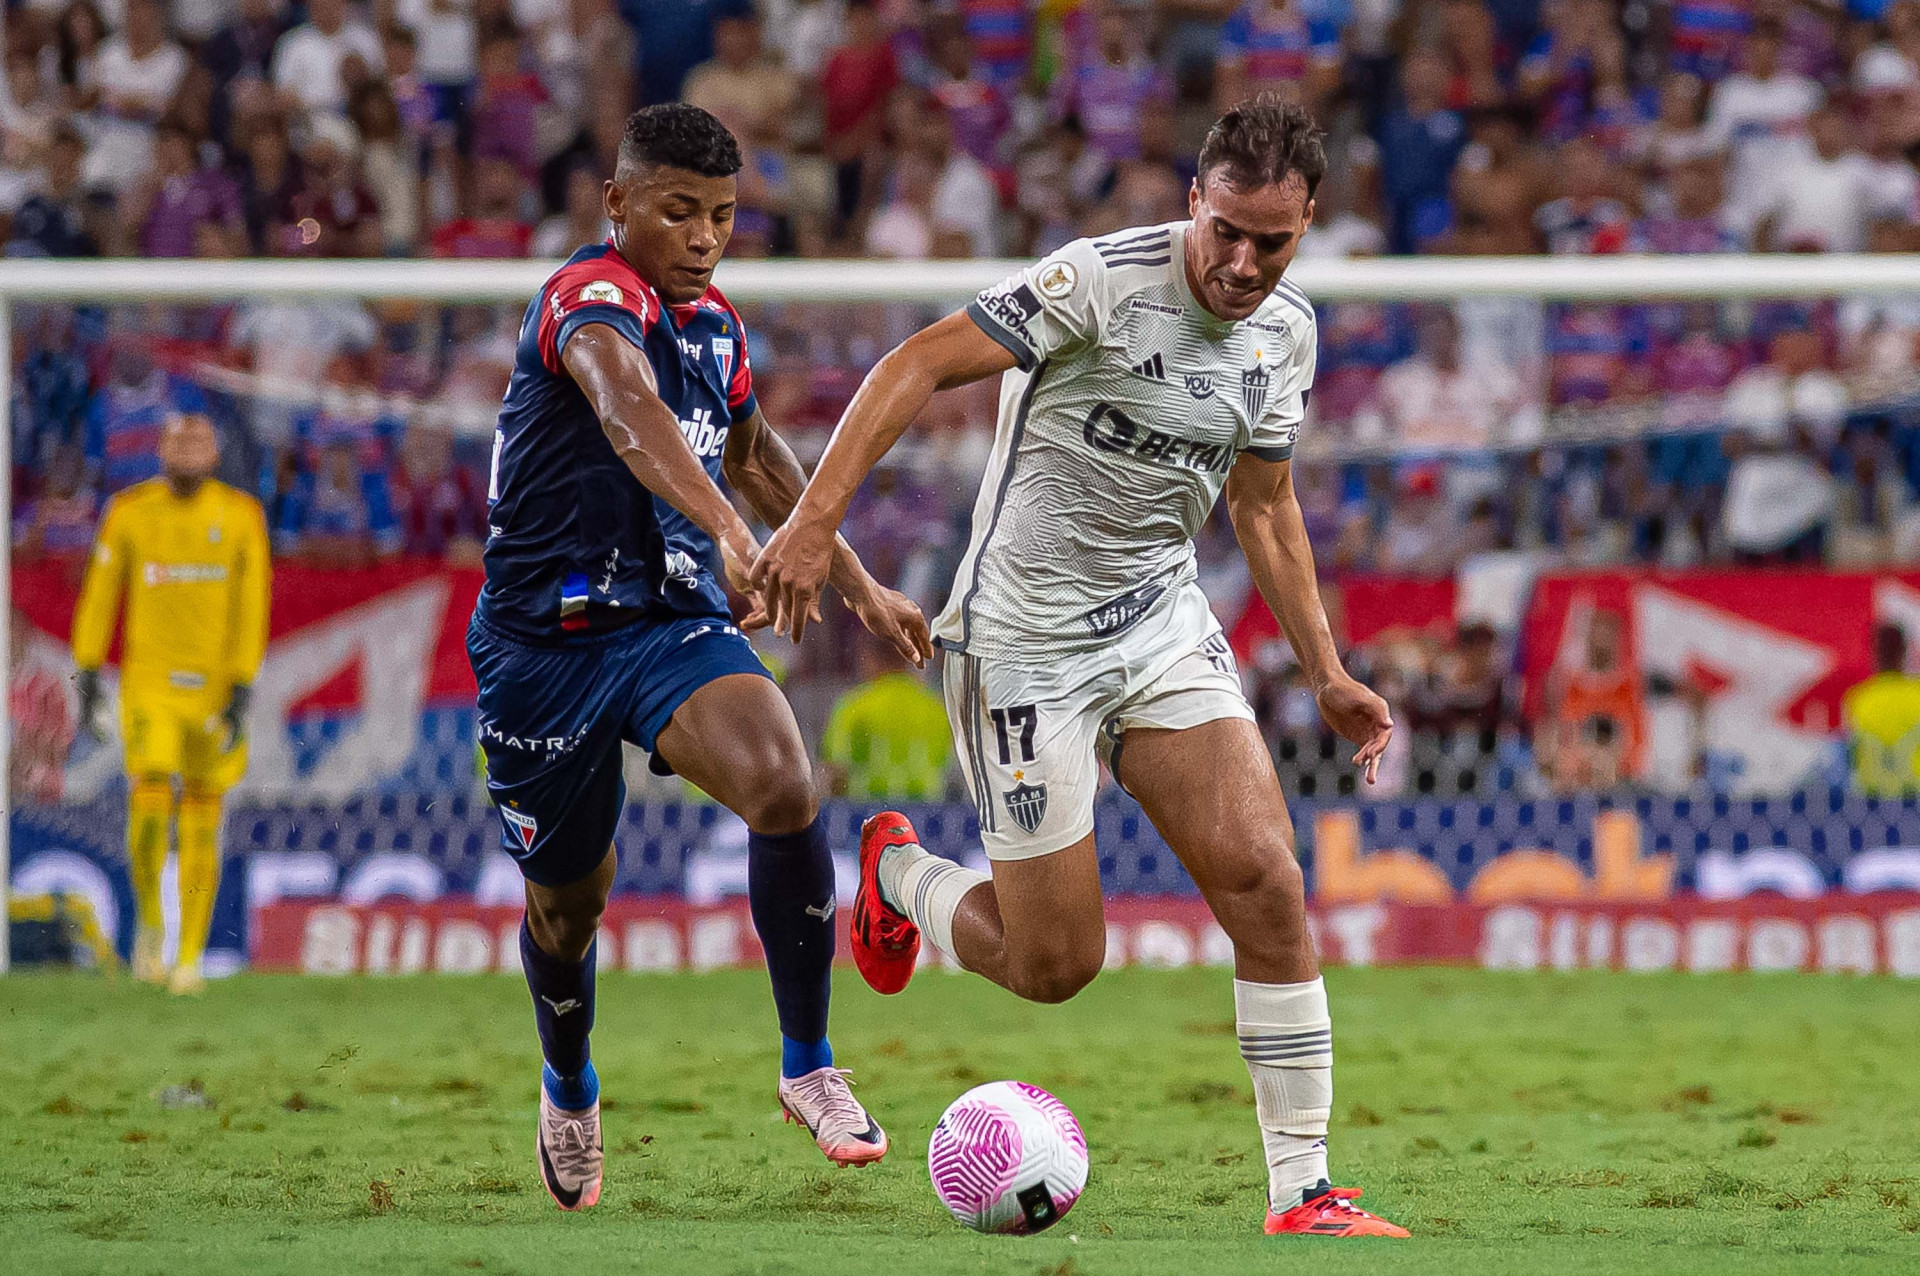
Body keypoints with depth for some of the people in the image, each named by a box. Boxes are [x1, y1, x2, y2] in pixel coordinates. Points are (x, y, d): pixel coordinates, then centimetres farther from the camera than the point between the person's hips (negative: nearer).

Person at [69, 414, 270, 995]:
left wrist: (241, 692, -14)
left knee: (200, 826, 3)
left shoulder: (241, 516, -4)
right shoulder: (130, 511, -3)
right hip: (149, 682, -1)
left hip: (215, 686, 1)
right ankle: (150, 920, 7)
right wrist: (89, 679, 0)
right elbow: (99, 594, 3)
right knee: (150, 804, -18)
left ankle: (190, 958, 13)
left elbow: (252, 606, -6)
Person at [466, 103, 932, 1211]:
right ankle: (570, 1096, 42)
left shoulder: (716, 325, 8)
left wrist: (860, 588, 30)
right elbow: (628, 409, -39)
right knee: (568, 902, 10)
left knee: (784, 786, -25)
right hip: (548, 639, -4)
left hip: (676, 621, 4)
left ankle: (809, 1065, -13)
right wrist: (729, 532, -55)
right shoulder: (591, 299, -17)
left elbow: (755, 456, 27)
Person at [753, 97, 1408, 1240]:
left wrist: (1328, 674, 15)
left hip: (1163, 622, 5)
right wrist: (816, 519, -27)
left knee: (1266, 882, -13)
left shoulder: (1286, 331, 3)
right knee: (1054, 965, -3)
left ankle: (1302, 1194, -6)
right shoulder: (1106, 278, -19)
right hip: (1027, 641, -5)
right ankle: (897, 873, 30)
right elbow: (920, 365, -18)